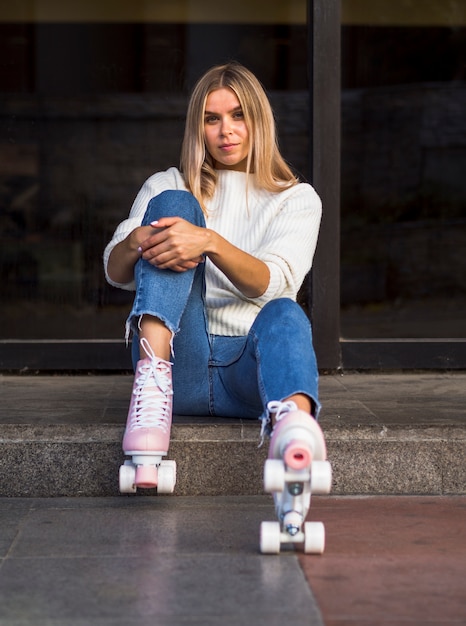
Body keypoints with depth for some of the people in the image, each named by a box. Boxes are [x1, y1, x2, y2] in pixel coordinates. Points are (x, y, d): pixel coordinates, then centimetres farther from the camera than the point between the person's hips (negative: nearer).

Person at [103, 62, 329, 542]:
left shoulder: (297, 199, 14)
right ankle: (153, 376, -40)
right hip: (181, 368, 1)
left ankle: (292, 418, -73)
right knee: (173, 205, -16)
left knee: (285, 314, -35)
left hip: (251, 371, 0)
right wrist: (137, 242, -19)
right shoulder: (166, 187, 20)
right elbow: (115, 273, 6)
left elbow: (271, 284, -6)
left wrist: (211, 243, -25)